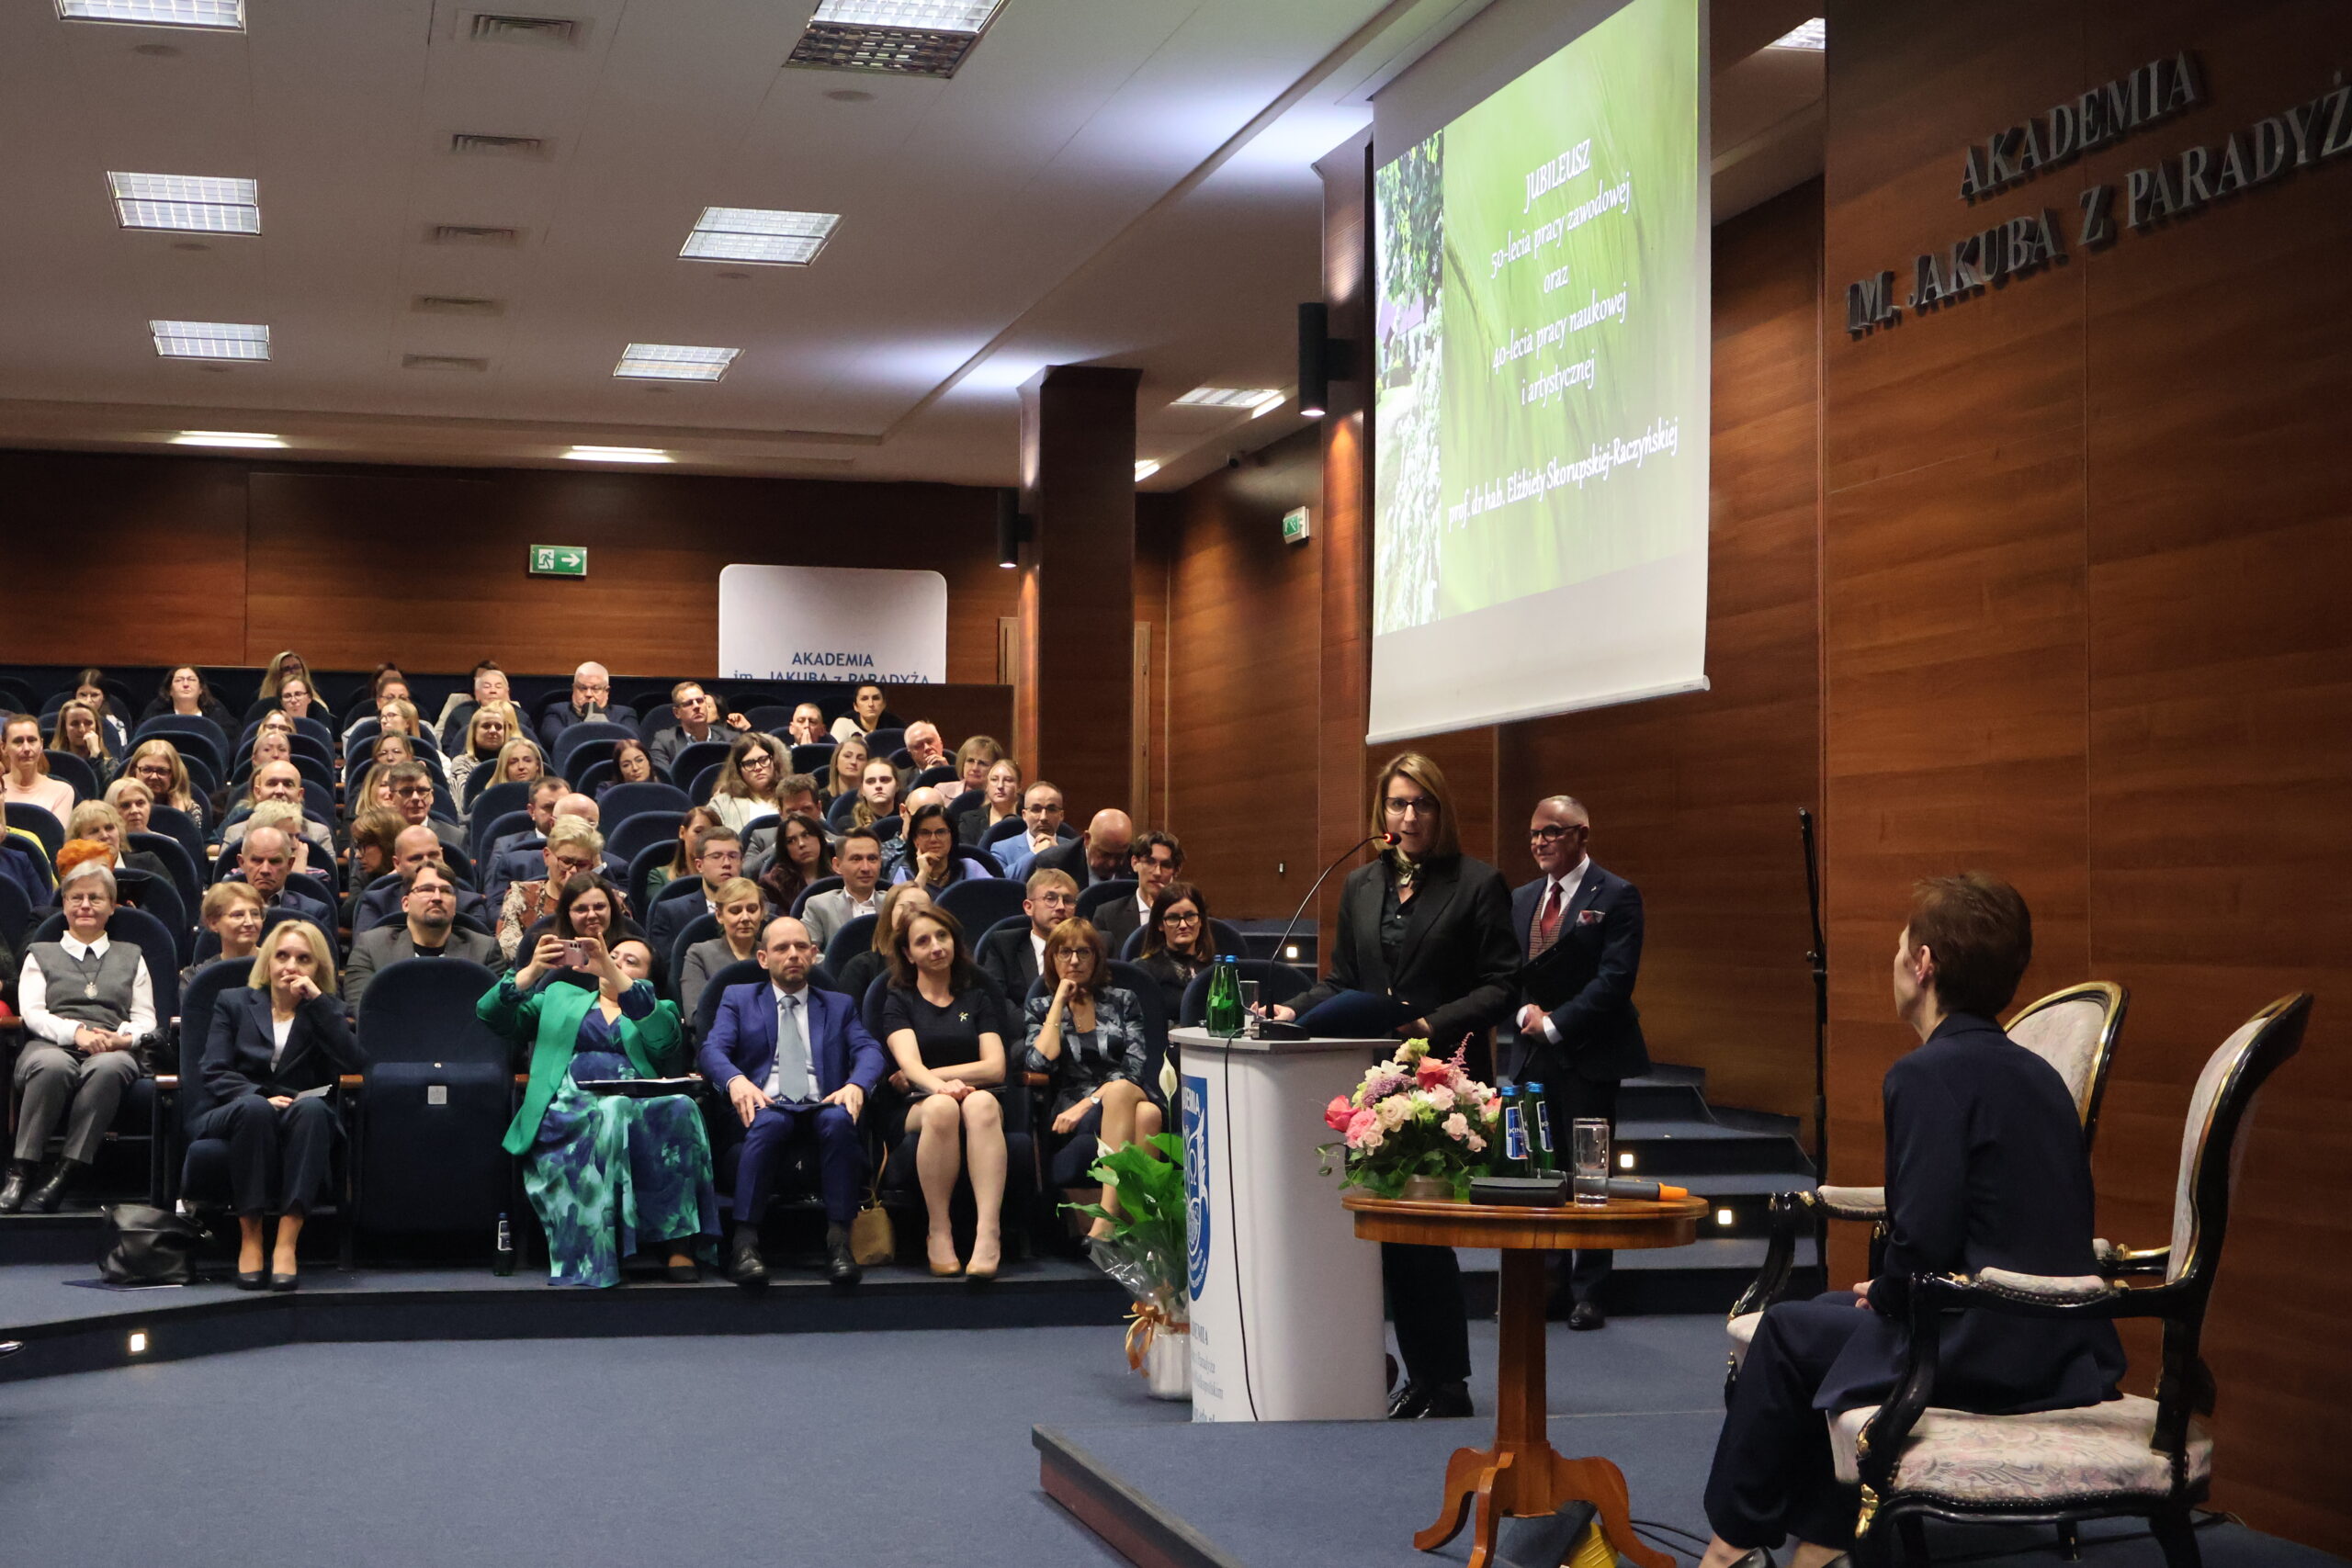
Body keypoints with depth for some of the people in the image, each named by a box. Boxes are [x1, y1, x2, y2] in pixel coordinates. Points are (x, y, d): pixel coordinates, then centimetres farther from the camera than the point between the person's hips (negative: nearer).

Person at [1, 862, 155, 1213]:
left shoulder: (131, 957, 28)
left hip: (113, 1051, 0)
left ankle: (65, 1174, -43)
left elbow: (146, 1019, 17)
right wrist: (76, 1032, -12)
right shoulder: (41, 954, 26)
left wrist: (124, 1037, -8)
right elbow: (31, 1012, 8)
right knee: (52, 1066, -40)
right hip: (51, 1044, 0)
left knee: (107, 1069, -40)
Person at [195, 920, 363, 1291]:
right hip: (233, 1116, 0)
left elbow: (354, 1064, -3)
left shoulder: (325, 1011, 19)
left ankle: (286, 1242, -44)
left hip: (302, 1121, 0)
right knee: (254, 1107, -37)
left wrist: (316, 1000, -4)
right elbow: (214, 1074, 3)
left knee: (312, 1108, -36)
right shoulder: (234, 1003, 18)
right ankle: (250, 1238, -35)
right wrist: (259, 1096, -17)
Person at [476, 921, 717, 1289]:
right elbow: (492, 1013, 17)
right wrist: (532, 970, -2)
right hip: (568, 1105, -1)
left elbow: (665, 1039, 1)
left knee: (679, 1109, -35)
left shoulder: (658, 1010, 28)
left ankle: (680, 1245, -37)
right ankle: (595, 1259, -36)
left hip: (636, 1104, 1)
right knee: (609, 1117, -37)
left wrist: (615, 974, -8)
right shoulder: (560, 997, 31)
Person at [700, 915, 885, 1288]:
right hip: (767, 1106, -1)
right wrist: (736, 1080, -19)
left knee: (839, 1119, -35)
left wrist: (856, 1085, -16)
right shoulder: (738, 999, 22)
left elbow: (869, 1050, 9)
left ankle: (839, 1240, -36)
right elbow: (713, 1050, 5)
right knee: (768, 1123, -38)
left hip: (821, 1107, 1)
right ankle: (745, 1243, -38)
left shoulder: (840, 1006, 26)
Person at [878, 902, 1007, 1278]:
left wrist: (920, 1077, -3)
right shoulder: (899, 1000, 14)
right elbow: (909, 1062, -6)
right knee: (942, 1107, -38)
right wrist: (939, 1085, -30)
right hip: (912, 1111, -1)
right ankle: (937, 1231, -30)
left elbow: (995, 1066, 4)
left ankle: (988, 1234, -49)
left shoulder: (979, 994, 18)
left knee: (982, 1103, -37)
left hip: (978, 1095, 1)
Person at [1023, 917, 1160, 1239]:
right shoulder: (1039, 1009, 18)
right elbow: (1040, 1063, -3)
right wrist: (1059, 1003, 3)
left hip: (1129, 1100, 1)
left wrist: (1088, 1104, -10)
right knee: (1120, 1092, -36)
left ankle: (1106, 1222, -45)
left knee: (1147, 1113, -37)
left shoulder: (1123, 1002, 18)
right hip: (1069, 1119, -1)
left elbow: (1135, 1066, 3)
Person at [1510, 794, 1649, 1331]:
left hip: (1588, 1055, -5)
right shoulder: (1521, 899, 15)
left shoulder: (1615, 897, -5)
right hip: (1535, 1055, 5)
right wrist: (1525, 1012, -7)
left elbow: (1616, 978, -12)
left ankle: (1588, 1293, 6)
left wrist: (1555, 1023, -15)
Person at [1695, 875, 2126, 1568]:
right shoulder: (2037, 1072, 11)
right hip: (2067, 1354, 8)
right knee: (1837, 1310, 25)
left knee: (1789, 1332, 13)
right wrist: (1890, 1291, 15)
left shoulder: (1927, 1074, -15)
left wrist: (1887, 1297, 0)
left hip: (1987, 1356, -8)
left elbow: (1924, 1239, -22)